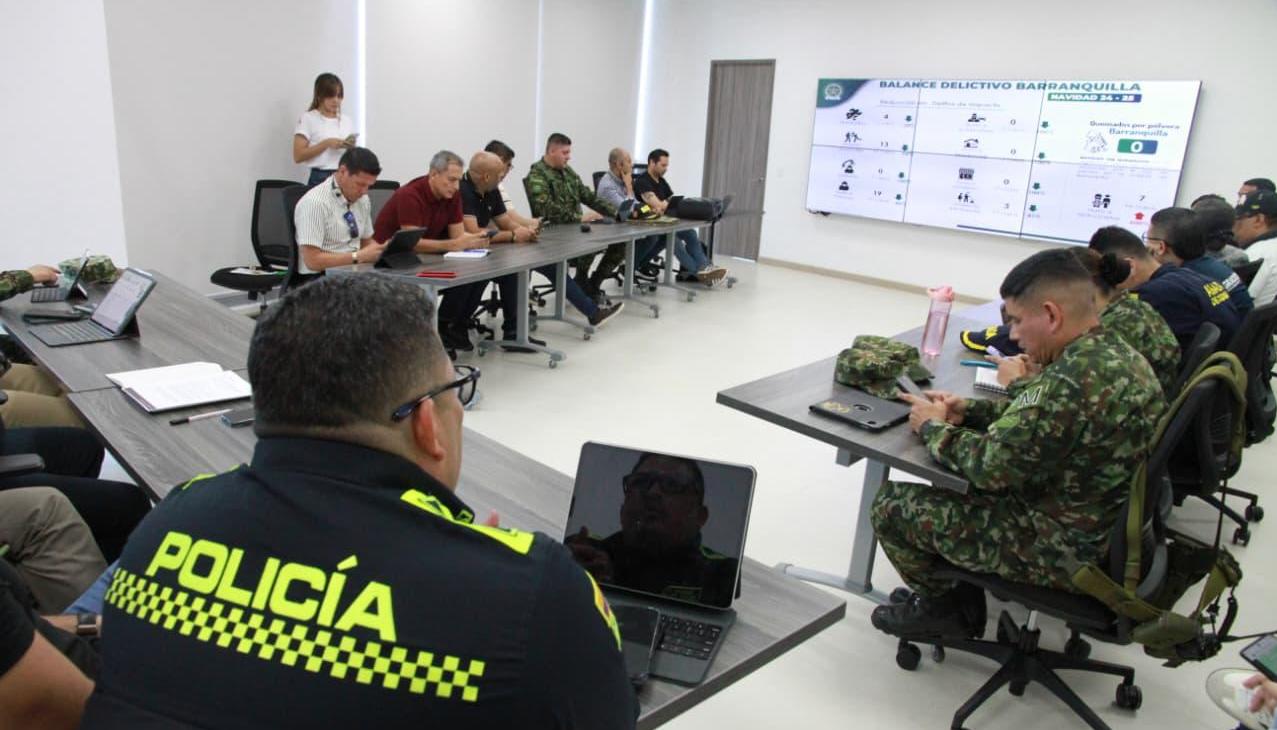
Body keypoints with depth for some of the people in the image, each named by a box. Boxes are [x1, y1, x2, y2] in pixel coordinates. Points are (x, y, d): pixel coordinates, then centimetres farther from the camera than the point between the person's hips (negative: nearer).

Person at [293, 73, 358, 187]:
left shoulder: (347, 120, 12)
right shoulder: (308, 119, -1)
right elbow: (298, 156, -9)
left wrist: (351, 147, -6)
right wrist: (327, 143, -17)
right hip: (320, 179, -4)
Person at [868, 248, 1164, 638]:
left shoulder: (1071, 379, -32)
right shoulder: (1121, 355, 1)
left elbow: (992, 465, -28)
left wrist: (934, 427, -11)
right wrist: (969, 409, 2)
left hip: (1064, 552, -10)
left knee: (892, 505, -5)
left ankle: (943, 608, 21)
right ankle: (962, 604, 30)